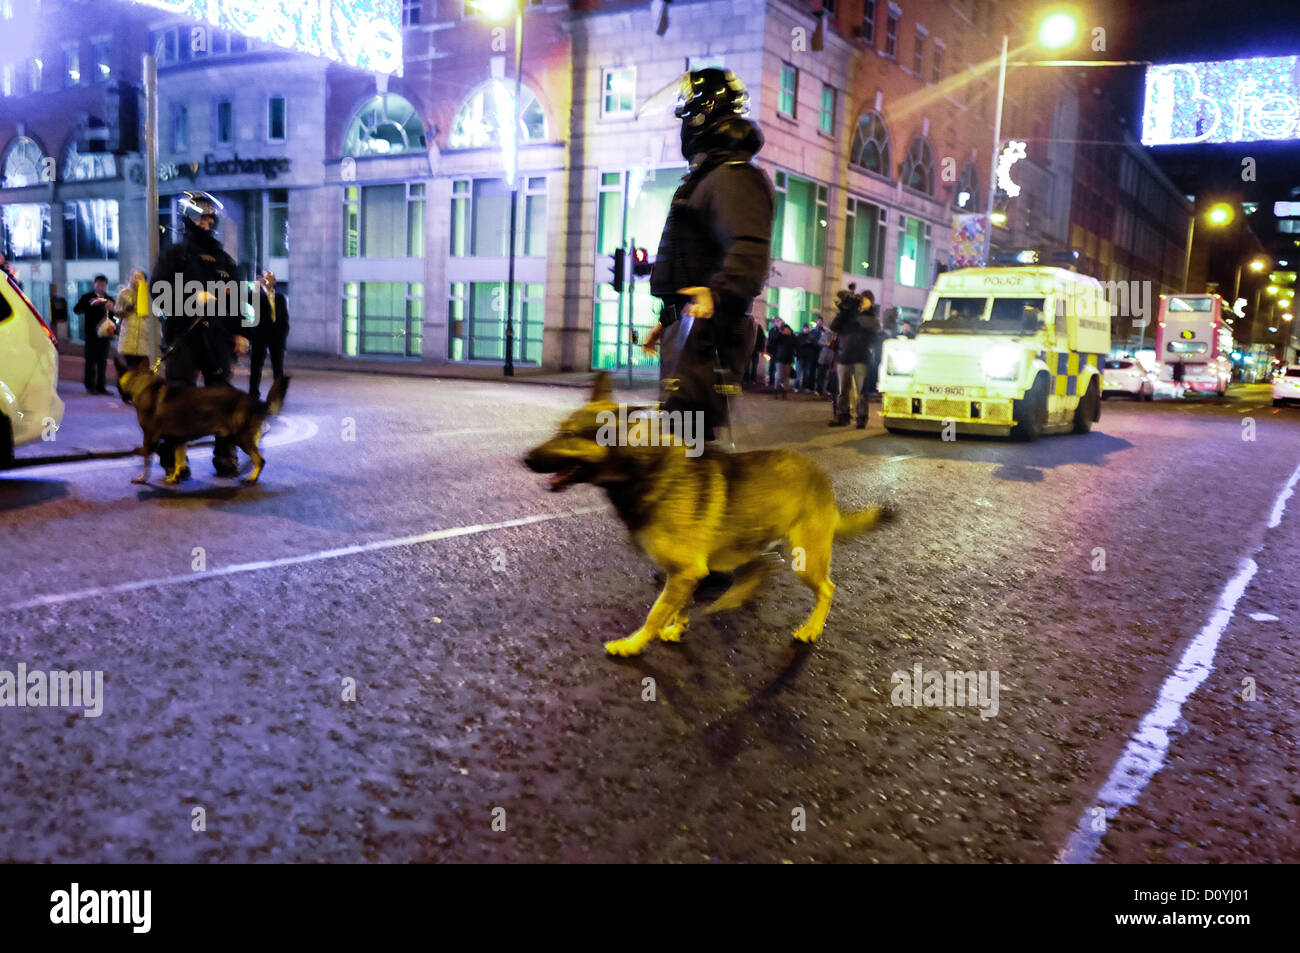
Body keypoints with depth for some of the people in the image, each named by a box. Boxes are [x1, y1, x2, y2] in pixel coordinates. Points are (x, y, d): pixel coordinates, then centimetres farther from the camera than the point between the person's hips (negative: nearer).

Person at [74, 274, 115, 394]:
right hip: (91, 334, -3)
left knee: (102, 362, 3)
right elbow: (76, 310, -8)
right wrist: (90, 304, -20)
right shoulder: (87, 297, 4)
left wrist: (112, 309, -9)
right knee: (91, 361, -2)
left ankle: (100, 386, 7)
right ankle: (90, 386, 5)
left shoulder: (109, 299, 14)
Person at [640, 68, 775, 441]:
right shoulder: (707, 176, 25)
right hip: (692, 325, 11)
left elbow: (750, 248, -28)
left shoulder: (735, 177, -10)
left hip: (709, 330, -11)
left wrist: (719, 291, -45)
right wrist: (667, 319, 33)